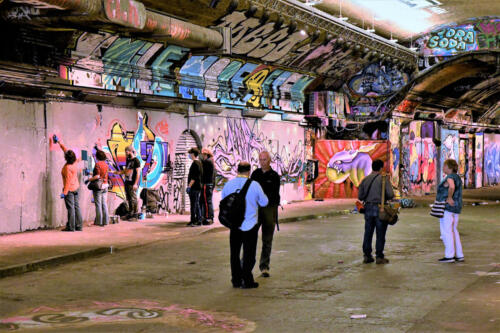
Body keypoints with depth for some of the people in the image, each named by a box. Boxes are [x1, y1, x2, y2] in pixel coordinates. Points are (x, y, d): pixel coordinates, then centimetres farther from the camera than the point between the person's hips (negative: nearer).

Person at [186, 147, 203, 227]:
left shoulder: (194, 164, -15)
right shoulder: (199, 163, 14)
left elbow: (194, 177, -20)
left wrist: (189, 186, -19)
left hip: (194, 187, -10)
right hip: (198, 187, 10)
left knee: (193, 204, -6)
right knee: (197, 204, 13)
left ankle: (193, 221, -5)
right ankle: (198, 220, 15)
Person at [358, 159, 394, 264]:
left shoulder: (365, 179, 7)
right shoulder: (383, 178, -7)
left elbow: (360, 196, 7)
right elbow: (390, 194, -14)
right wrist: (384, 197, 7)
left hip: (368, 208, 4)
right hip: (380, 208, -4)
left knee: (368, 233, 10)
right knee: (380, 234, 2)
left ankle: (367, 255, 13)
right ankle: (379, 256, 4)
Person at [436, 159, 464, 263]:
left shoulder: (450, 177, -15)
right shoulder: (456, 177, 15)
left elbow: (451, 187, -36)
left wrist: (449, 198, -23)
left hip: (447, 207, -10)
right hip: (455, 207, 10)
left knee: (446, 231, -4)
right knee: (453, 231, 13)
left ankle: (449, 256, -3)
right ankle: (459, 255, 13)